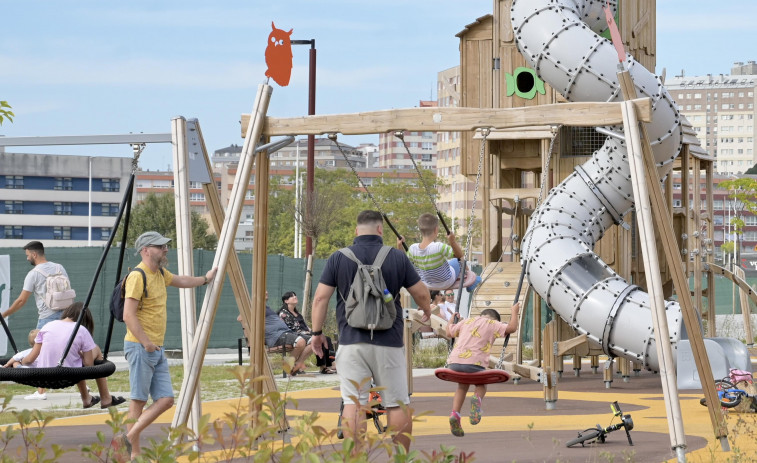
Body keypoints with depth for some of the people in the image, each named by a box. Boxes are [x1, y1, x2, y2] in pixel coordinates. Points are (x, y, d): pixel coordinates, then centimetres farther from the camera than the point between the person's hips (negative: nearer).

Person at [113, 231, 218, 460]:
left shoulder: (160, 273, 15)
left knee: (165, 399, 3)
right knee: (139, 400, -4)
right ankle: (134, 453, 1)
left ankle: (129, 437, 6)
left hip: (157, 349, 9)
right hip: (140, 347, -9)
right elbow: (129, 316, -20)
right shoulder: (138, 277, -14)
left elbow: (180, 281, 38)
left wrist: (205, 279, 42)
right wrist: (146, 343, -21)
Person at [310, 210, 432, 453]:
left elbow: (320, 298, 1)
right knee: (397, 404, 7)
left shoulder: (338, 258, 2)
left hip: (351, 341, 0)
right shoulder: (397, 258, 2)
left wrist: (317, 332, 11)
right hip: (388, 341, 0)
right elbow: (421, 294, 9)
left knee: (353, 403, -3)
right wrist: (427, 312, 30)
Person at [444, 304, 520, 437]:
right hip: (474, 363, -4)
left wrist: (452, 320, 53)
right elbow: (511, 328, 3)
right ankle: (477, 399, -12)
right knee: (481, 384, 24)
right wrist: (514, 313, 20)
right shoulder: (492, 324, 14)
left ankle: (455, 413, 5)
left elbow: (449, 332, 33)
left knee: (462, 386, 29)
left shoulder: (466, 321, 26)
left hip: (454, 362, 4)